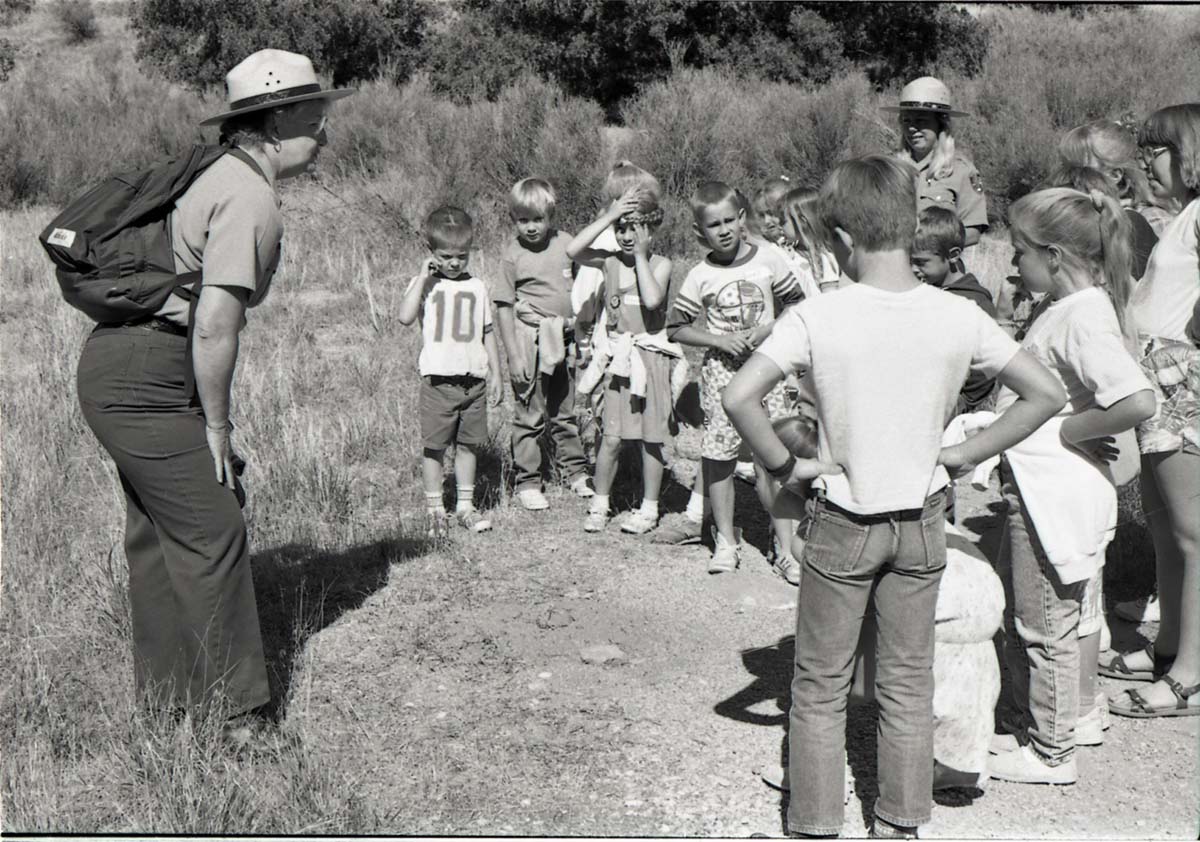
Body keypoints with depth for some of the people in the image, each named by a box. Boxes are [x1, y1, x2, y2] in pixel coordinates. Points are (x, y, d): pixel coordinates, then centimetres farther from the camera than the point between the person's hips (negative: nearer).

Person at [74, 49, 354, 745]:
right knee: (213, 532, -5)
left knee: (159, 530, 17)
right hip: (144, 379, -11)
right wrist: (217, 425, -13)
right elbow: (215, 325, -25)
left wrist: (210, 417, 19)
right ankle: (237, 713, 3)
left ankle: (168, 697, 29)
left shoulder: (224, 178, 14)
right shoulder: (251, 199, -18)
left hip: (118, 364, 11)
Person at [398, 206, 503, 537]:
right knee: (434, 445, 0)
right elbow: (405, 316, -18)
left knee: (469, 443, 8)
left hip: (474, 378, 3)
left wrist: (496, 374, 12)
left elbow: (487, 333, 16)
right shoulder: (424, 284, 0)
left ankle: (465, 505, 19)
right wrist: (423, 277, -16)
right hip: (438, 378, -3)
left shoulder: (476, 287, 10)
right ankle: (434, 508, 11)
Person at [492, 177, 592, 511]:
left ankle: (575, 471, 30)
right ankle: (527, 483, 12)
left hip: (564, 339, 4)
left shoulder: (565, 243, 2)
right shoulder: (513, 254, -8)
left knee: (565, 411, 16)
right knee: (529, 415, 2)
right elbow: (504, 306, -7)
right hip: (530, 339, -4)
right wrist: (514, 354, -12)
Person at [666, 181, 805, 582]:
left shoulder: (768, 262, 0)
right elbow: (675, 327, 3)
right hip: (721, 371, 1)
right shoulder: (700, 276, 0)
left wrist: (767, 329, -9)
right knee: (719, 457, 3)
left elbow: (797, 306, 8)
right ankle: (725, 541, 19)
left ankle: (785, 549, 2)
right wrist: (718, 340, -10)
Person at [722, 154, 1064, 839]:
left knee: (821, 687, 13)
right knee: (909, 683, 17)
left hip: (842, 525, -2)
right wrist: (964, 454, -1)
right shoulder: (959, 317, -10)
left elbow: (740, 398, -27)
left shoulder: (816, 318, -18)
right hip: (922, 521, 3)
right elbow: (1047, 395, -6)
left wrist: (784, 466, -12)